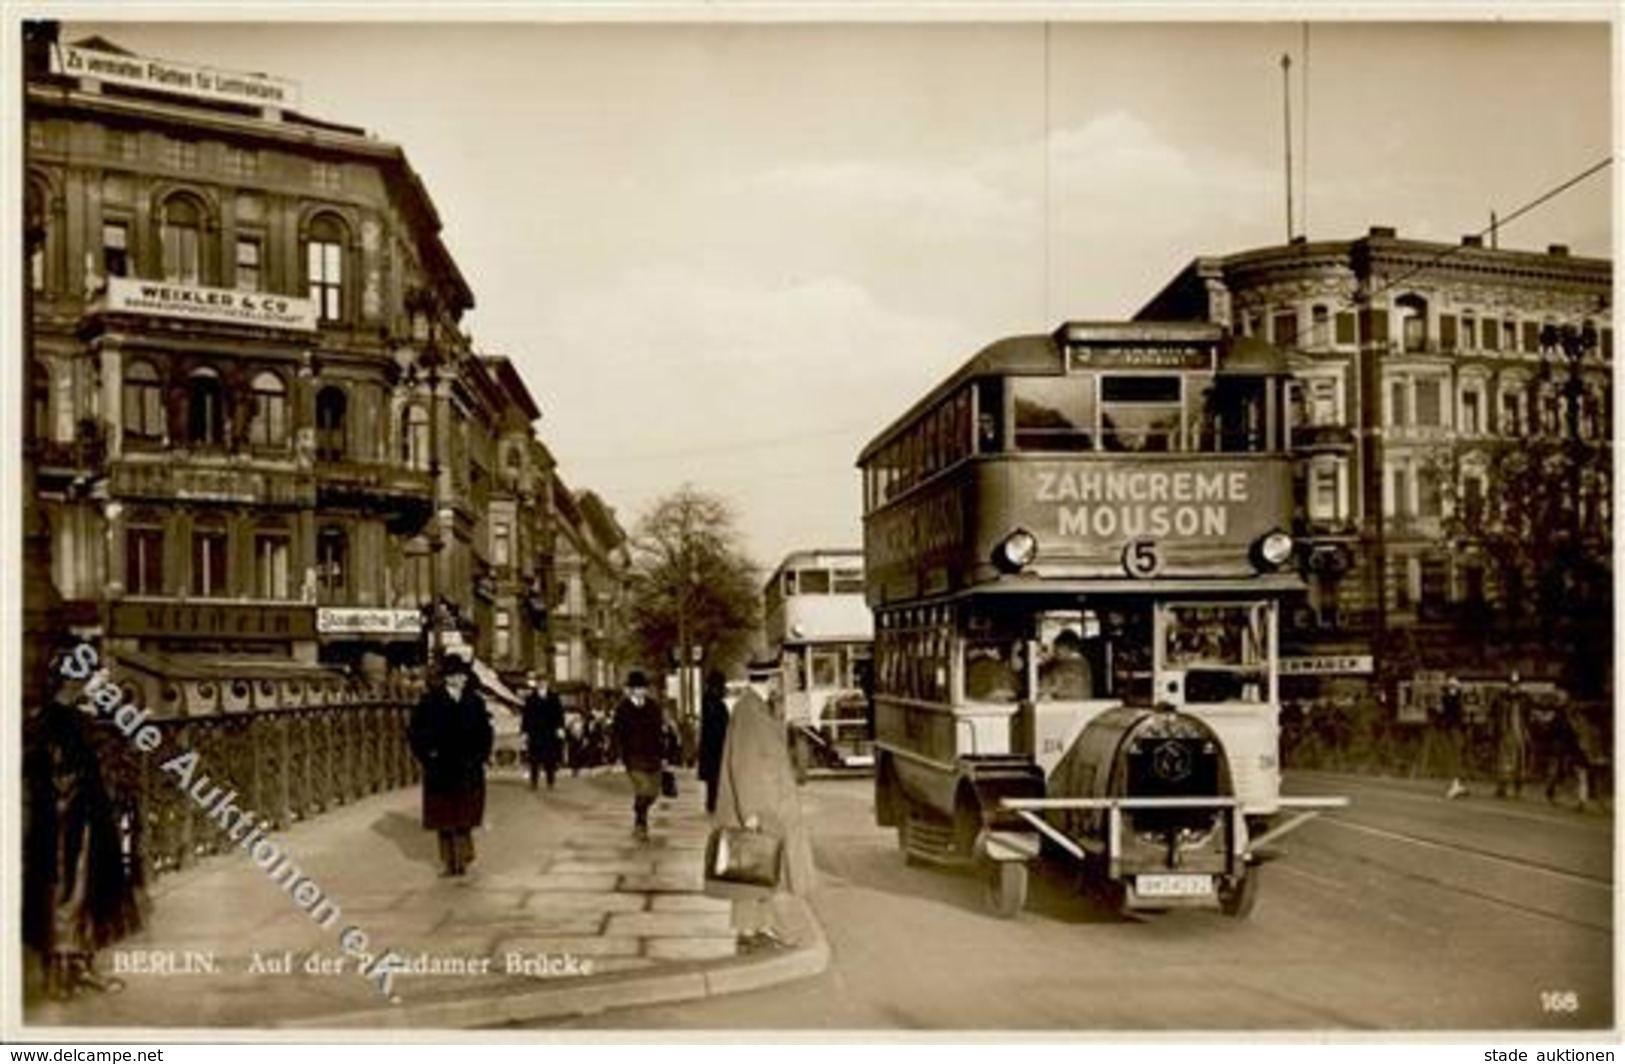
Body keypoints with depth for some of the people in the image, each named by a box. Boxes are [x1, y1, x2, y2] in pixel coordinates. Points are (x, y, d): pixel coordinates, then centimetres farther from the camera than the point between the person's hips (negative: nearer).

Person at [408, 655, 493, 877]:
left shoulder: (474, 701, 4)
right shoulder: (431, 701, -5)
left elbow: (485, 732, 14)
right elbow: (414, 731, -3)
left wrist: (481, 755, 4)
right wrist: (426, 755, -8)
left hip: (468, 768, 1)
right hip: (441, 768, -1)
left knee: (464, 815, 0)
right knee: (444, 816, 5)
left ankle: (462, 858, 7)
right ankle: (448, 860, 13)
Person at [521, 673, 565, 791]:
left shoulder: (554, 698, 6)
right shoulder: (530, 699, 3)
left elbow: (559, 714, 4)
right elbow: (526, 716, 3)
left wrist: (560, 728, -7)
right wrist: (525, 731, -2)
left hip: (550, 733, 1)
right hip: (535, 734, -1)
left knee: (550, 759, 1)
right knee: (535, 759, 0)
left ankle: (550, 782, 9)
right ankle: (533, 782, 7)